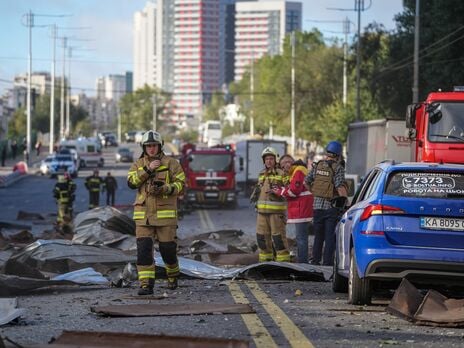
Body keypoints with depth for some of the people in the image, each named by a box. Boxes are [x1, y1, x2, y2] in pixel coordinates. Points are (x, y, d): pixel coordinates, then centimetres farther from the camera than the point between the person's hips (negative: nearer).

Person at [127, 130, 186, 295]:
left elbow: (181, 183, -2)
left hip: (165, 214, -2)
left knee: (167, 248, 3)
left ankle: (173, 276, 31)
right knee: (144, 249, -8)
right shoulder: (138, 165, 11)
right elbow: (131, 182, -5)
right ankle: (146, 284, -8)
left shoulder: (171, 163, 3)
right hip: (143, 215, 2)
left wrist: (166, 189, -20)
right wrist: (147, 170, -15)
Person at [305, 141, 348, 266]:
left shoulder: (317, 166, 6)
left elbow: (306, 182, 6)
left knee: (318, 236, 15)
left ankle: (315, 261, 17)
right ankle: (327, 263, -1)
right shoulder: (337, 168, -10)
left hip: (317, 205, 5)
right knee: (330, 237, 1)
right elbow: (340, 187, -18)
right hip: (332, 207, -5)